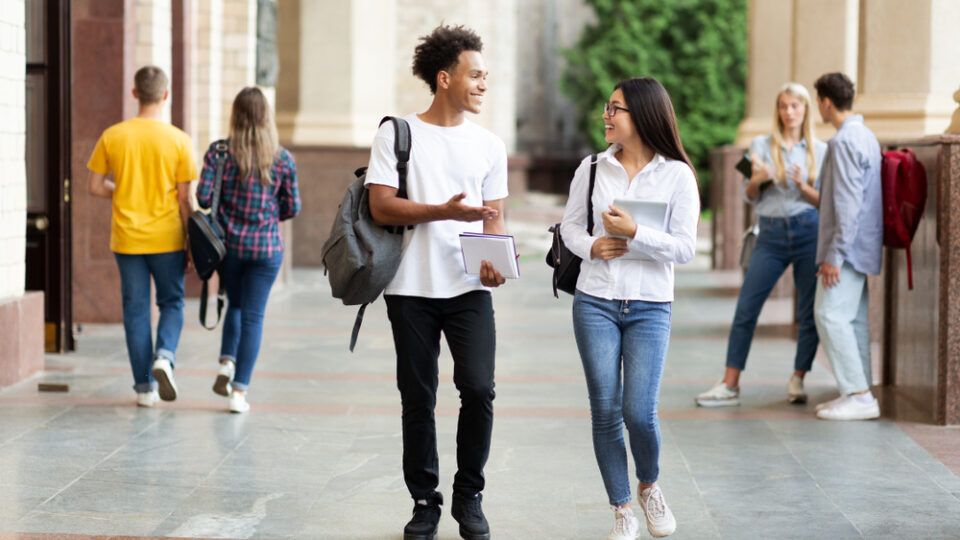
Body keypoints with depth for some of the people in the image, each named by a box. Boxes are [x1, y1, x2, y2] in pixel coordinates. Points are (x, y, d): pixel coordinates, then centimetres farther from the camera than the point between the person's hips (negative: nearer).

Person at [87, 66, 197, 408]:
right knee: (171, 302, 15)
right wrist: (192, 244, 3)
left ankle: (144, 386, 10)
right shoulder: (179, 140, -7)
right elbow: (184, 199, -5)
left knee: (136, 310, 8)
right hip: (167, 238, -1)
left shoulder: (112, 136, -3)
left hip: (127, 238, 1)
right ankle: (164, 356, -11)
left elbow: (95, 187, 1)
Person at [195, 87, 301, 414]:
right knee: (253, 316, 4)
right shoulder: (283, 159, -4)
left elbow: (203, 197, -9)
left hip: (228, 244, 1)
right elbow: (292, 207, 1)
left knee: (235, 305, 24)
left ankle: (226, 363, 4)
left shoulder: (219, 151, -6)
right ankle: (239, 391, 2)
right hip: (267, 247, -1)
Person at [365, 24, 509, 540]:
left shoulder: (490, 145, 9)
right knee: (418, 399, 4)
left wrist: (494, 258, -10)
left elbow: (494, 216, 11)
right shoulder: (397, 134, 0)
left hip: (469, 288, 2)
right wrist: (445, 211, -20)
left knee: (479, 388, -10)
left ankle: (468, 495, 8)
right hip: (412, 289, -1)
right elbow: (381, 207, -8)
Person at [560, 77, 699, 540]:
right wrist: (591, 247, -9)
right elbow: (570, 225, 12)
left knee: (639, 412, -8)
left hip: (650, 307, -2)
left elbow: (685, 248, -7)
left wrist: (634, 233, -18)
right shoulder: (592, 168, 4)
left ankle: (649, 487, 23)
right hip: (596, 303, 2)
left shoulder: (676, 175, -3)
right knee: (605, 411, 1)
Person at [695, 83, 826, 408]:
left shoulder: (820, 150, 6)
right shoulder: (761, 146, 7)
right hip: (771, 234, 0)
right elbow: (750, 197, 8)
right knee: (746, 308, -4)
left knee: (809, 313, 0)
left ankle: (797, 381, 12)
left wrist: (804, 187, -14)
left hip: (808, 232, 0)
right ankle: (730, 385, -1)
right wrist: (756, 180, -14)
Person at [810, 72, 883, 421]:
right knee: (854, 318, 11)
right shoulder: (866, 137, 15)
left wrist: (835, 254, -21)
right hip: (861, 247, 10)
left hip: (848, 246, -10)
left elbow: (848, 204, -22)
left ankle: (858, 395, -11)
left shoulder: (844, 141, -17)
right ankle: (859, 393, 13)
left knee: (830, 315, -10)